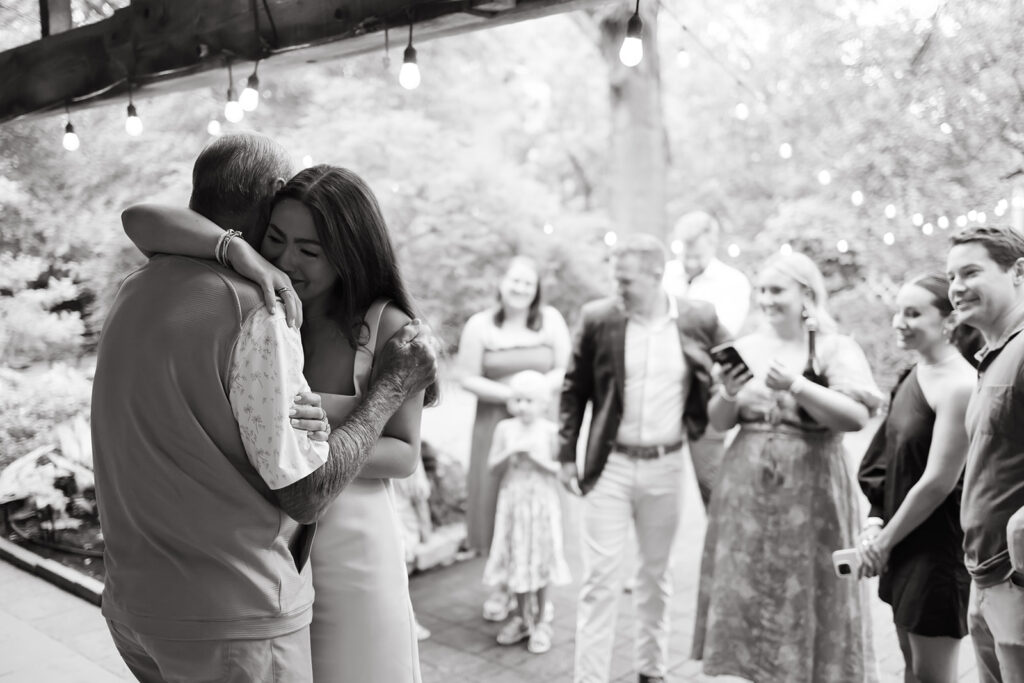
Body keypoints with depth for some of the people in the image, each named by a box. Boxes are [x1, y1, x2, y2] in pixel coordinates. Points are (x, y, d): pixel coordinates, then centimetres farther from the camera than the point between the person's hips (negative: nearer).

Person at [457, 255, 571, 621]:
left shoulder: (550, 320, 1)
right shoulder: (480, 325, -1)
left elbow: (565, 371, 0)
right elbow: (469, 378, -4)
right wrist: (511, 395, -15)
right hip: (494, 424, 0)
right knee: (495, 501, 2)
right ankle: (502, 585, 19)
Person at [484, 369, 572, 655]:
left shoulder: (550, 430, -7)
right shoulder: (505, 428, -2)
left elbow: (561, 467, -7)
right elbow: (493, 465, -2)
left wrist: (539, 459, -21)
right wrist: (511, 452, -18)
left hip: (542, 503, -2)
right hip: (513, 501, 2)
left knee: (540, 560, 6)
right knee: (517, 559, 11)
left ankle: (540, 622, 21)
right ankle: (521, 617, 29)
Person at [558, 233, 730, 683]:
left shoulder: (700, 320, -5)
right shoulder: (597, 318, -6)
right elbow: (574, 390, 1)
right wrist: (567, 454, 0)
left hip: (666, 466, 2)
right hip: (609, 464, -1)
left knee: (656, 572, 17)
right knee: (600, 576, 0)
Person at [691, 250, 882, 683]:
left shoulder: (836, 349, -5)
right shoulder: (748, 347, 7)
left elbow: (856, 417, -16)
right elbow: (719, 422, 10)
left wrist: (796, 385, -23)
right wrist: (728, 394, -11)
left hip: (811, 491, -4)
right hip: (748, 490, 4)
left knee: (808, 595, 4)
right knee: (749, 593, 9)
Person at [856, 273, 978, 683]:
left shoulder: (958, 385, -19)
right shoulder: (913, 375, 7)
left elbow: (939, 481, -20)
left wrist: (884, 540, -12)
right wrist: (876, 522, -3)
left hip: (939, 545, -8)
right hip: (903, 543, 8)